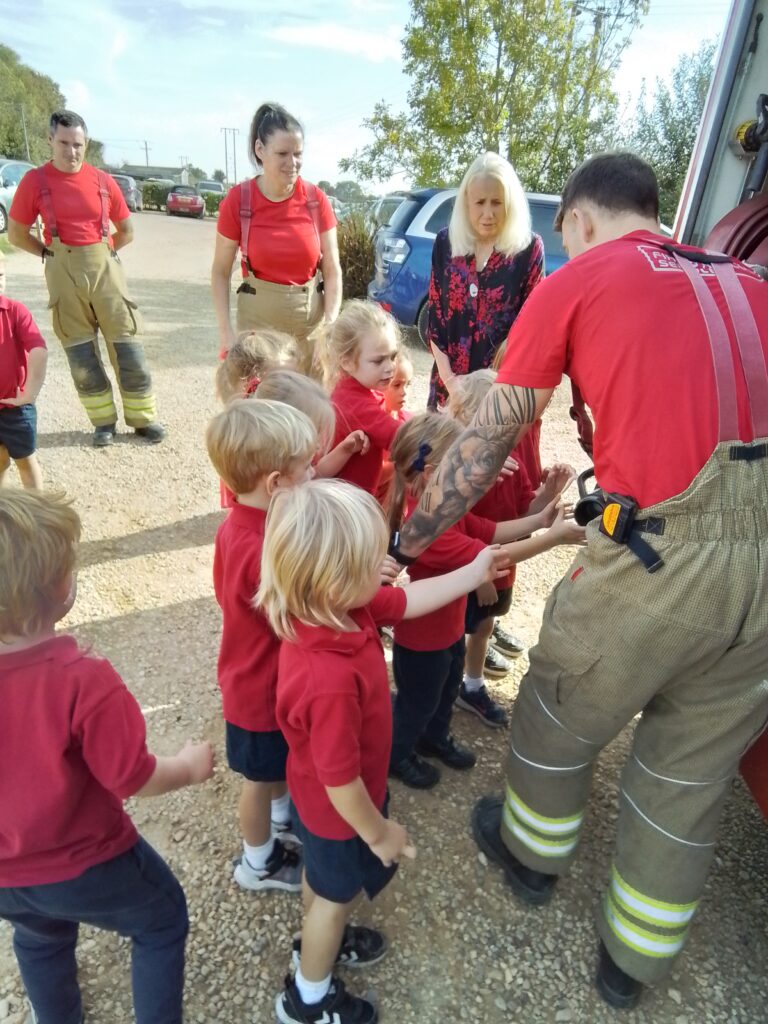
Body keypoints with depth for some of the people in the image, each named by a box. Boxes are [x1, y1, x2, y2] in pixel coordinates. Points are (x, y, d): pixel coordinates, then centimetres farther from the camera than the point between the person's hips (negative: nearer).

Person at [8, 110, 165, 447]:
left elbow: (126, 231, 14)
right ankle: (104, 421, 14)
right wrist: (52, 253, 3)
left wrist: (99, 253, 8)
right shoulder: (34, 182, -2)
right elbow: (16, 234, 6)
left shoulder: (103, 181, 2)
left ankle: (143, 418, 10)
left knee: (127, 344, 0)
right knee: (80, 350, 3)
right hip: (63, 273, 0)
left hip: (105, 267, 1)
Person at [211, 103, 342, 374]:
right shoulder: (237, 201, -5)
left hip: (311, 320, 1)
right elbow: (220, 272, 0)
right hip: (258, 321, -1)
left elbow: (332, 271, 0)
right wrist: (226, 332, -10)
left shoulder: (316, 200, -2)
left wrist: (330, 326, -12)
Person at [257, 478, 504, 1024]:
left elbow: (407, 601, -5)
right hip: (338, 809, -7)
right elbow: (341, 782, -32)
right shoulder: (330, 680, -47)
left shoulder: (335, 607, -22)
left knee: (323, 879, 33)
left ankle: (321, 938, 64)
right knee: (336, 892, 24)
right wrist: (379, 832, -13)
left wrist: (474, 572, 0)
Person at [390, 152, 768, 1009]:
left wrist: (405, 543, 12)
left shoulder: (574, 283, 5)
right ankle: (634, 961, 46)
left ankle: (530, 853, 51)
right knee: (691, 772, 23)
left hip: (656, 550, -5)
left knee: (561, 720, 22)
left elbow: (486, 442, 2)